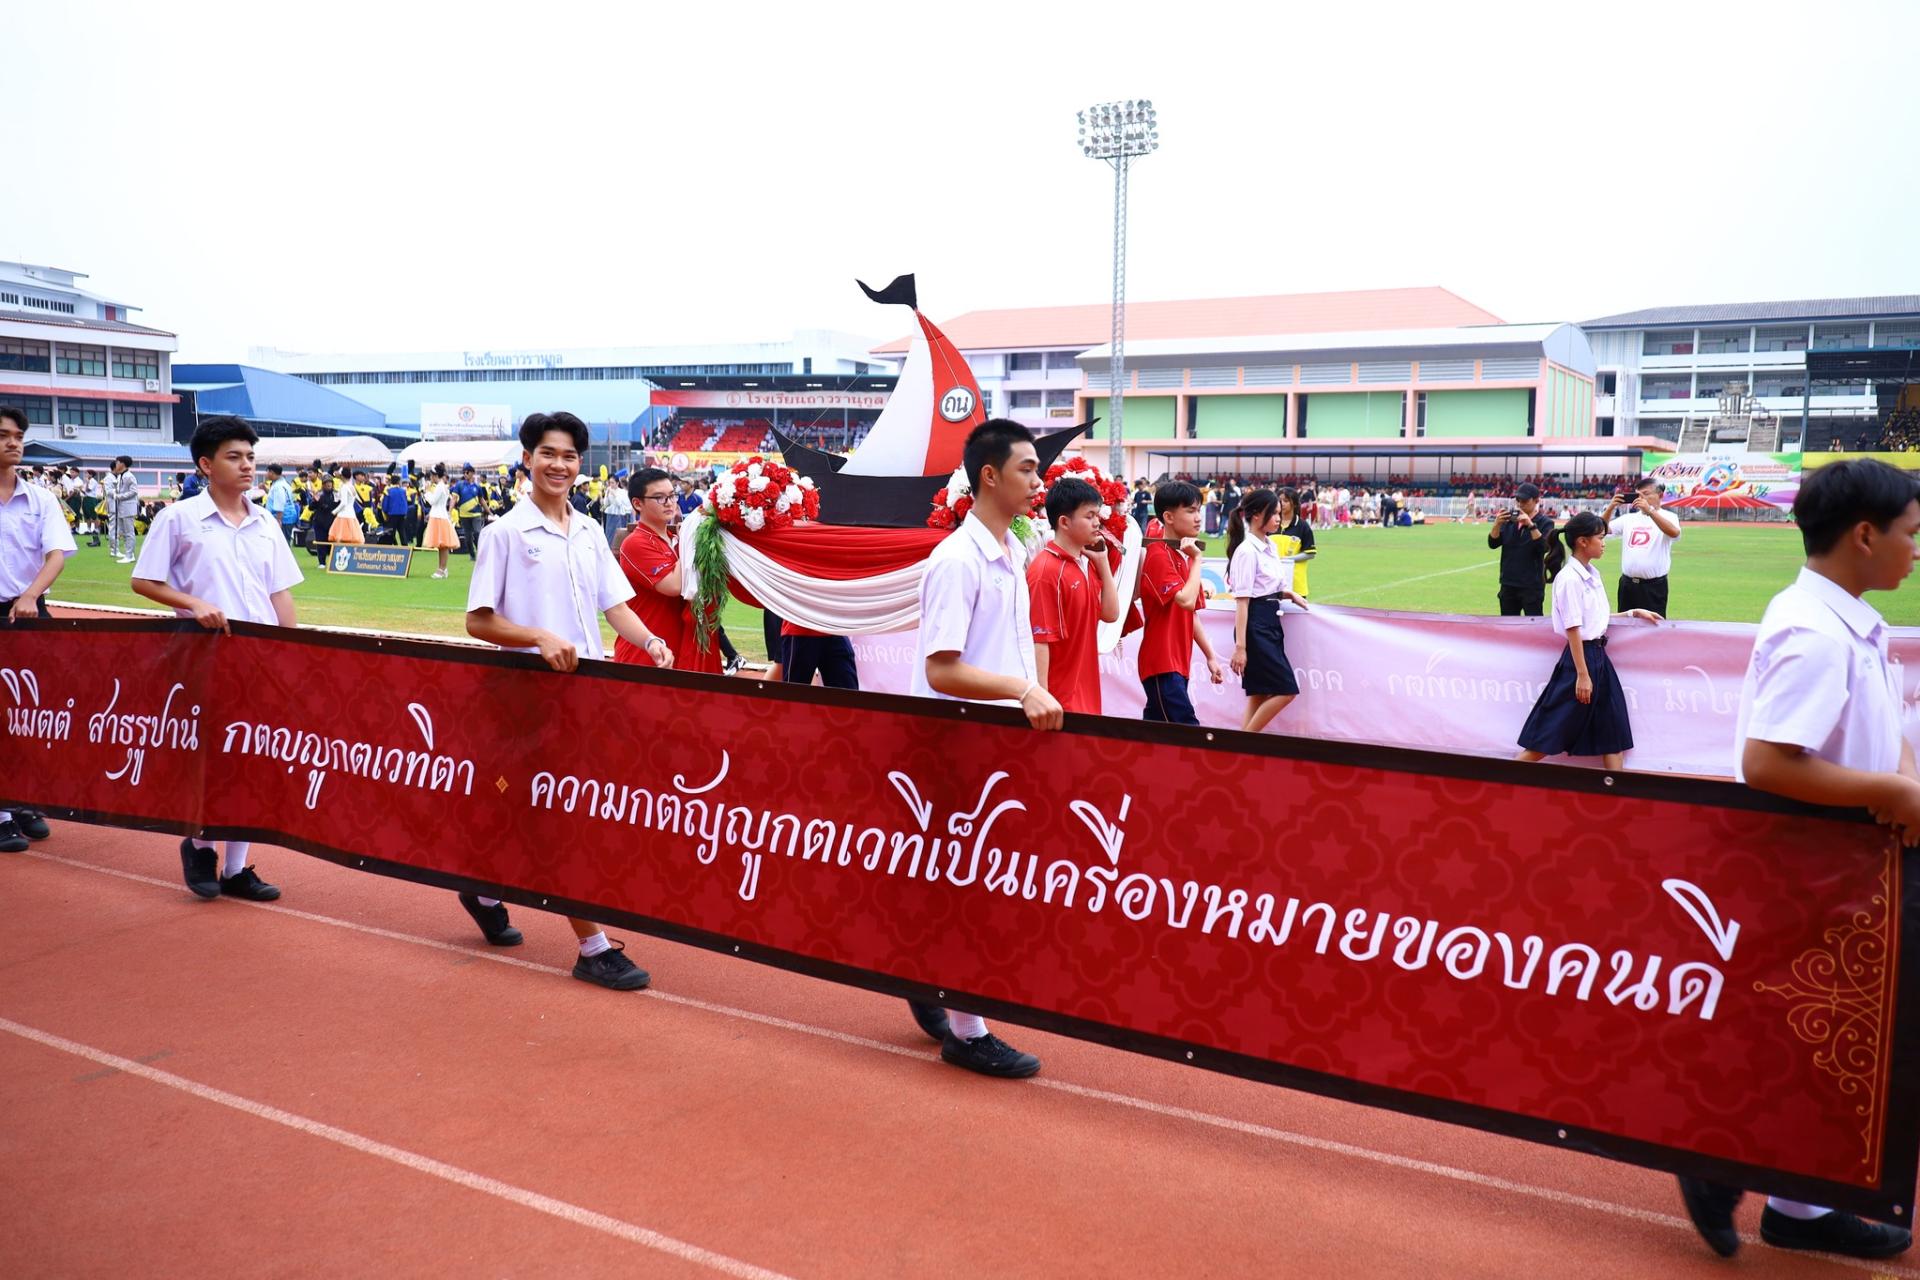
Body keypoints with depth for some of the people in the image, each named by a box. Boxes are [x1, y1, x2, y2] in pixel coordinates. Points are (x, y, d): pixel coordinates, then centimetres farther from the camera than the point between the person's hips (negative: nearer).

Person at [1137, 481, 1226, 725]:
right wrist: (1196, 559, -14)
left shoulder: (1184, 557, 15)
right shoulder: (1159, 556, -12)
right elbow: (1186, 601, -24)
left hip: (1178, 663, 9)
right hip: (1162, 665, -9)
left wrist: (1211, 656, 18)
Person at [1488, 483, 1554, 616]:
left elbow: (1544, 547, -19)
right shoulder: (1509, 520, 9)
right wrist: (1497, 523, -15)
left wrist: (1530, 525, -28)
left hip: (1532, 586, -5)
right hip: (1508, 585, 5)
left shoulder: (1545, 523, -4)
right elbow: (1493, 543, 2)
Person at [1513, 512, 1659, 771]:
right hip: (1581, 657, -9)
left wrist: (1634, 613, 17)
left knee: (1612, 731, 9)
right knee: (1554, 732, -4)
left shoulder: (1593, 574, 11)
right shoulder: (1570, 578, -17)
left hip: (1598, 657, 9)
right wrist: (1582, 674, -19)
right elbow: (1573, 630, -19)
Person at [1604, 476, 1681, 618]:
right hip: (1627, 584, 5)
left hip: (1654, 585, -5)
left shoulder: (1667, 517, -2)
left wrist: (1649, 511, -31)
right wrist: (1611, 508, -12)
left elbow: (1674, 532, -24)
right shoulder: (1629, 518, 11)